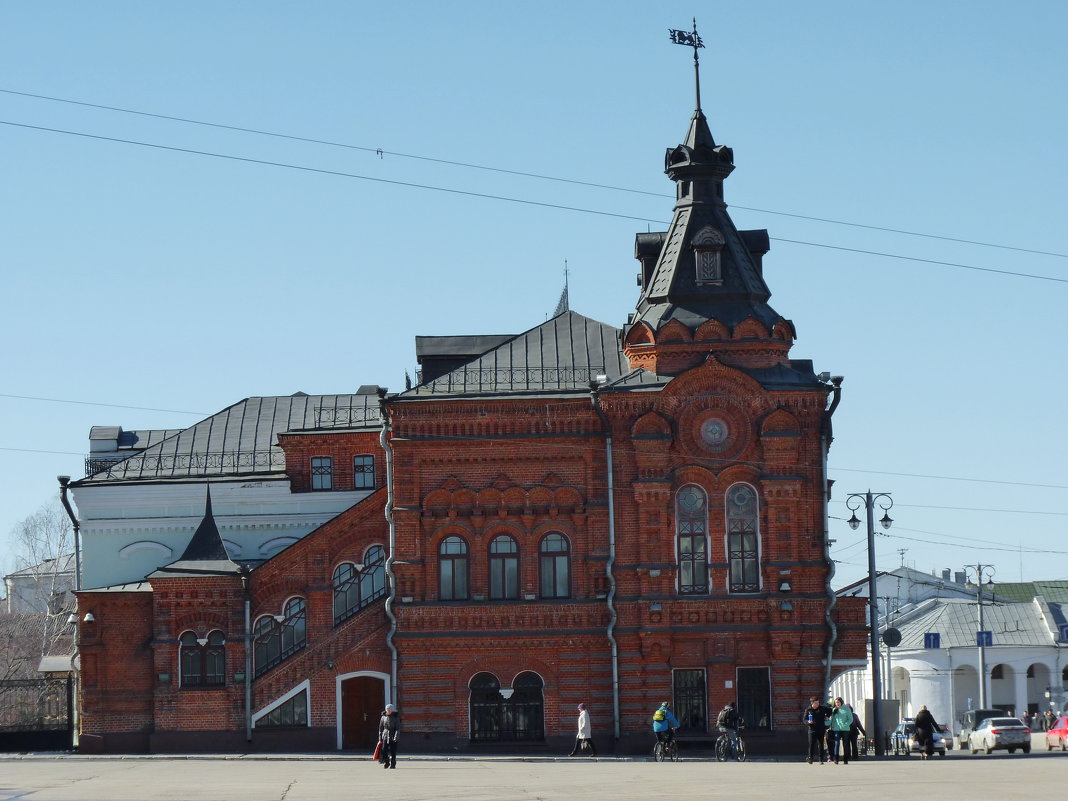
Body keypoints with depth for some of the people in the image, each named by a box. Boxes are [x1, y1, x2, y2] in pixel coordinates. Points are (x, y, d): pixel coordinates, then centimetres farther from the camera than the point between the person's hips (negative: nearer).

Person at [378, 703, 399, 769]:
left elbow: (398, 728, -6)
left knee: (393, 751, -1)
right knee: (384, 750, -9)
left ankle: (393, 764, 12)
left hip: (393, 737, -2)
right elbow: (380, 728, 11)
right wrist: (380, 738, 8)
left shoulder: (396, 717, -2)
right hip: (385, 736, 2)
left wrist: (396, 737, -17)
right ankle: (386, 762, 11)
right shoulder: (383, 717, 6)